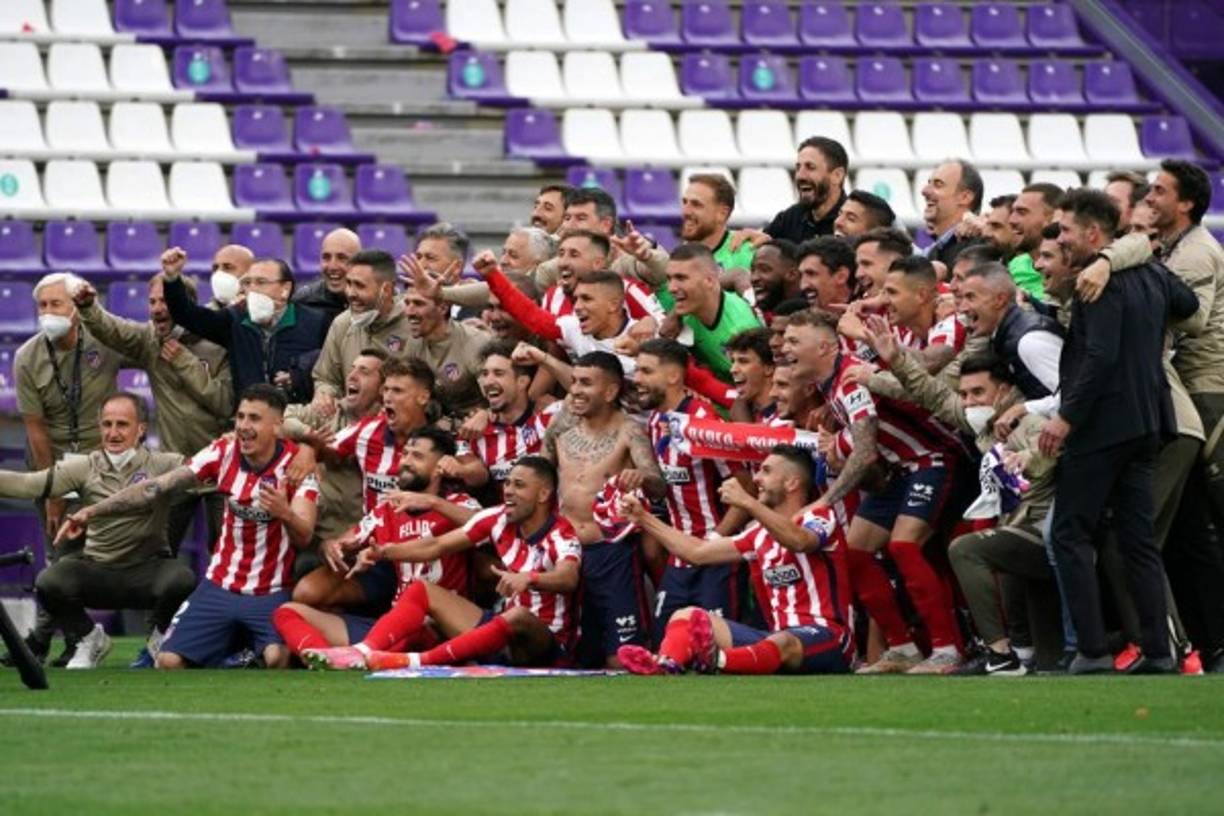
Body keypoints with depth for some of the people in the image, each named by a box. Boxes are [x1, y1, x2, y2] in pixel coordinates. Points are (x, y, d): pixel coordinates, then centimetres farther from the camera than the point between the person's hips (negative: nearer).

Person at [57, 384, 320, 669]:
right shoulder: (223, 452, -3)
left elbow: (304, 537, -23)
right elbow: (157, 487, -7)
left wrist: (285, 514, -47)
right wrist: (92, 512, -16)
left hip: (271, 594, -4)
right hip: (220, 587, 4)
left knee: (277, 657, -32)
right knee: (168, 661, -11)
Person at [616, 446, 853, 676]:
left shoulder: (820, 518, -2)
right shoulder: (761, 533, 21)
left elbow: (798, 541, -27)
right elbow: (698, 552, 21)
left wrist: (748, 502, -35)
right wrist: (644, 518, 19)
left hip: (825, 636, -7)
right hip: (778, 635, 7)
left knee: (783, 644, -42)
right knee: (687, 616, -4)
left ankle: (716, 660, -73)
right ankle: (664, 664, -40)